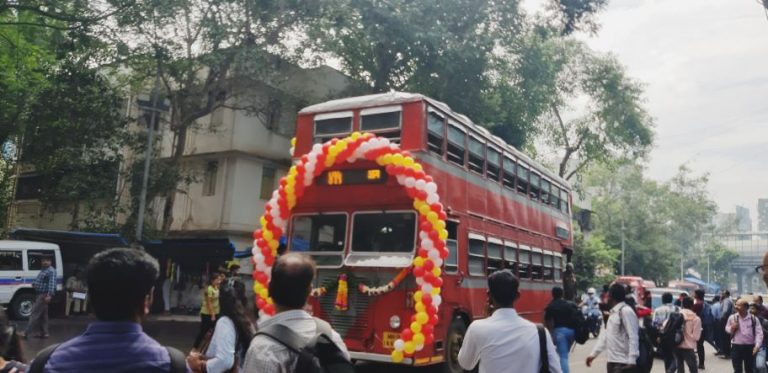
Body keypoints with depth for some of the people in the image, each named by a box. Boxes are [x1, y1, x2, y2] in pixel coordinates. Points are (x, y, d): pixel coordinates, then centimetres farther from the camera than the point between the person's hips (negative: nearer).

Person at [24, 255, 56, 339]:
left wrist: (49, 295, -38)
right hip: (40, 294, 11)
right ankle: (44, 333, 19)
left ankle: (27, 333, -6)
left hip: (44, 295, -11)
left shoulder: (51, 271, -16)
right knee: (43, 315, 13)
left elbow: (52, 283, -27)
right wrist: (34, 284, 7)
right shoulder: (43, 270, 16)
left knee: (35, 314, -8)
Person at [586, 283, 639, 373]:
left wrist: (631, 360, -25)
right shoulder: (613, 313, 15)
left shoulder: (626, 311, -15)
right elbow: (605, 335, 19)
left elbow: (633, 337, -20)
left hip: (624, 363, -10)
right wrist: (593, 353, 18)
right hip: (612, 361, 10)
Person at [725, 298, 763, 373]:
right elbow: (727, 329, 11)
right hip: (736, 347, 0)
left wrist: (757, 346, -15)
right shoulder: (732, 317, -3)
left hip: (749, 347, 0)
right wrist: (731, 328, -12)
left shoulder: (753, 319, -5)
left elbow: (759, 333, -4)